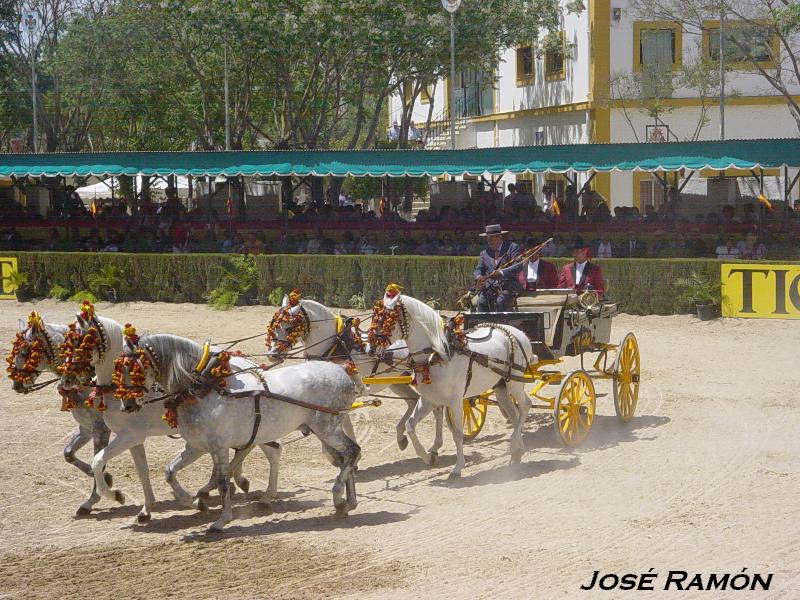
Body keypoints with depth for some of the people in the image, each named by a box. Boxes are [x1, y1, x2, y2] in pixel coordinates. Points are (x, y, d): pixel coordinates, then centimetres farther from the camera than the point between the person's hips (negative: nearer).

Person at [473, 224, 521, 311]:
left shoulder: (512, 248, 1)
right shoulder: (484, 252, 17)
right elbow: (479, 269, 16)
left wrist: (501, 273, -25)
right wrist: (478, 277, -10)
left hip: (508, 285, -4)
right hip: (489, 286, 4)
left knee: (501, 301, -32)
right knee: (481, 301, -24)